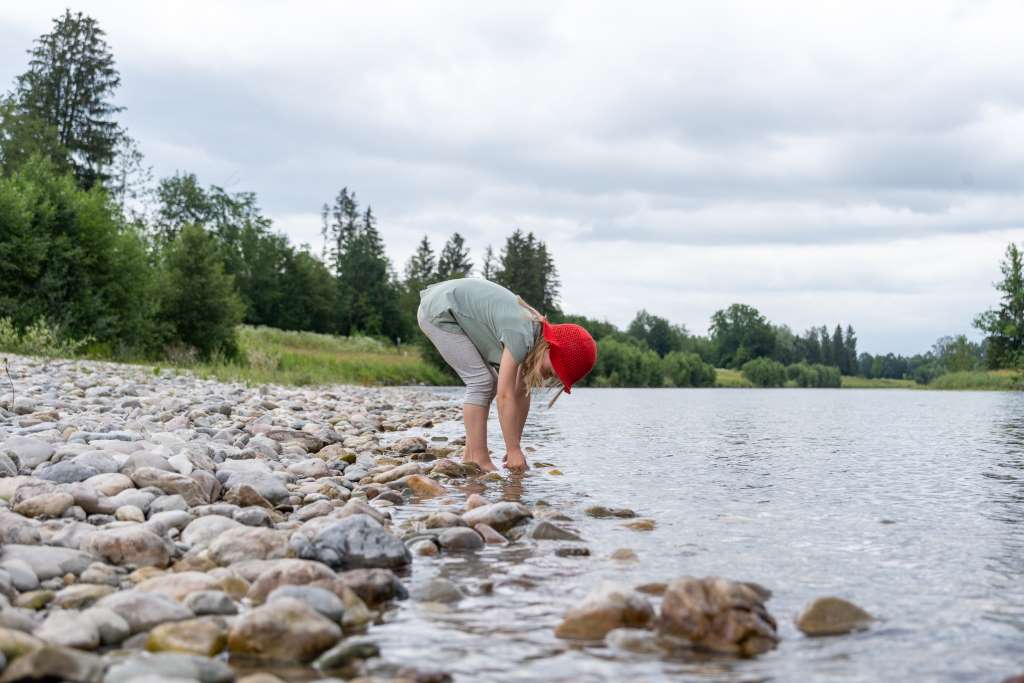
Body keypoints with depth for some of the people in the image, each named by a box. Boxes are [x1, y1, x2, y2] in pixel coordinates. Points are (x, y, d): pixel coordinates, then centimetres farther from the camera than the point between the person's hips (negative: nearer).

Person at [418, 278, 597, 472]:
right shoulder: (521, 336, -29)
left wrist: (515, 447, 4)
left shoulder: (538, 335, -2)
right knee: (481, 381, -14)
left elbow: (521, 394, 3)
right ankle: (479, 460, -13)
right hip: (439, 310, -9)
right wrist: (513, 450, -22)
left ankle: (470, 455, 8)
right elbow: (505, 396, -27)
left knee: (490, 383, 7)